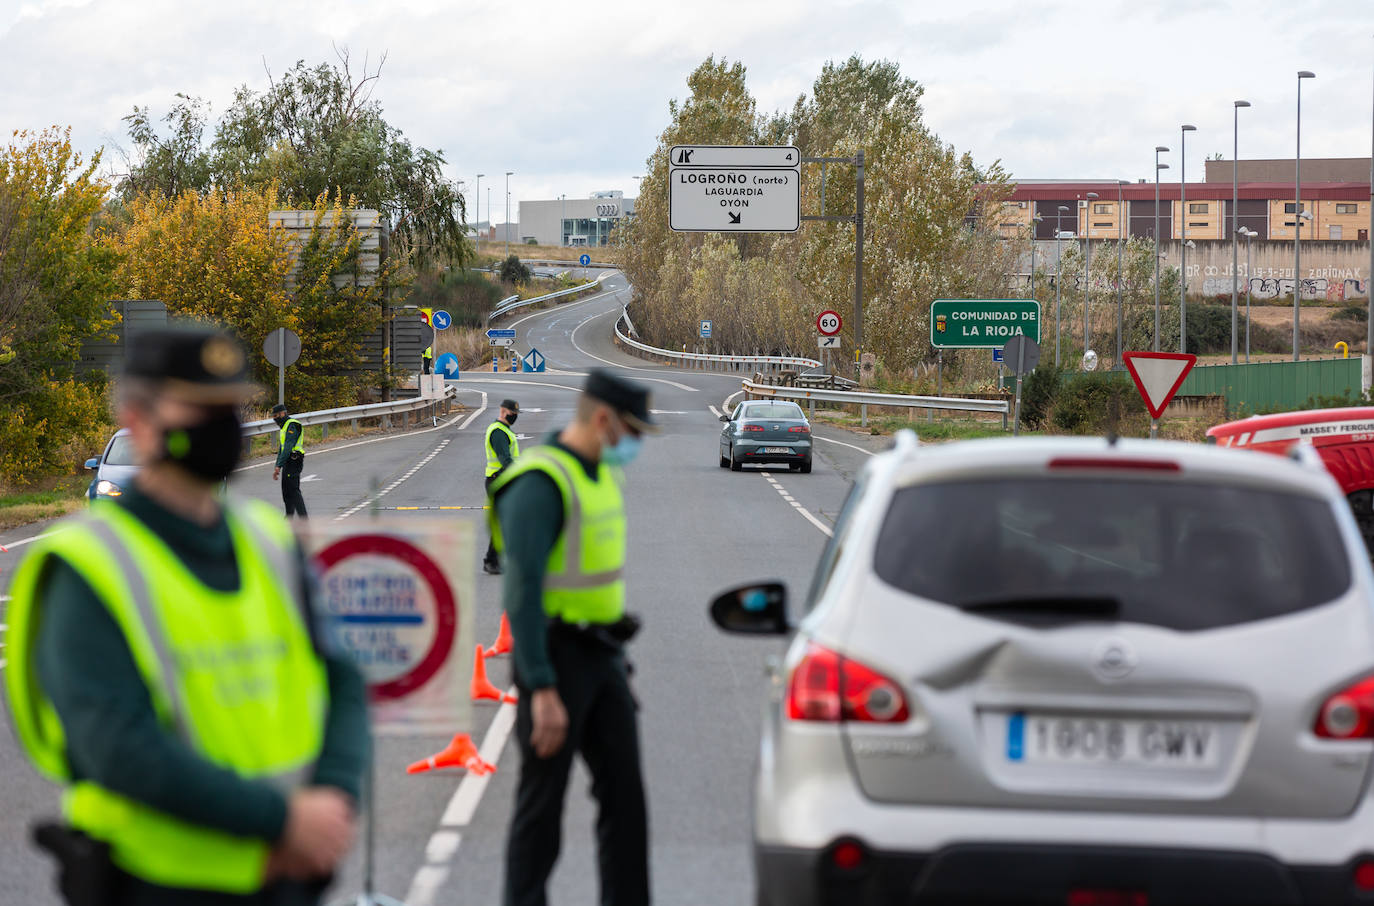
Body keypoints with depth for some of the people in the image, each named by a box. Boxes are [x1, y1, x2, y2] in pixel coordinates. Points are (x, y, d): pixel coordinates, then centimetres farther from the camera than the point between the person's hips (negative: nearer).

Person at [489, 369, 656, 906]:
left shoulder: (599, 474, 11)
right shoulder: (540, 483, -19)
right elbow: (523, 592, -23)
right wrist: (542, 691, -26)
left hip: (602, 656, 9)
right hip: (554, 657, -9)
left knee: (625, 795, 6)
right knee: (542, 803, 0)